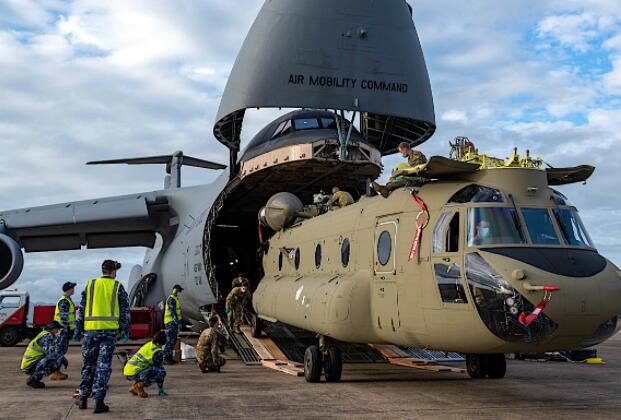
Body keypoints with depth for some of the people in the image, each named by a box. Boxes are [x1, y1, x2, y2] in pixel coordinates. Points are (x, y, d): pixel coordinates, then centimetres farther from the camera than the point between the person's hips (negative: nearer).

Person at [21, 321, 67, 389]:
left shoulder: (46, 335, 15)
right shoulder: (47, 336, -13)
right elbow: (50, 353, -23)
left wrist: (63, 358, 10)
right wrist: (63, 359, -11)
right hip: (30, 365, -10)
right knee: (57, 360, -20)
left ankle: (32, 378, 13)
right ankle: (34, 379, -11)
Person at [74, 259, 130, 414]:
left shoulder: (90, 285, 8)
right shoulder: (118, 286, 4)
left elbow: (81, 308, 7)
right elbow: (125, 310, 4)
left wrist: (78, 329, 12)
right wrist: (125, 331, 11)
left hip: (91, 329, 2)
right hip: (110, 330, -2)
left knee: (88, 364, 14)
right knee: (104, 366, -1)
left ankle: (83, 398, 22)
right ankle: (99, 401, -6)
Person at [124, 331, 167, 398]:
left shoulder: (149, 345, 17)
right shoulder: (158, 351, -8)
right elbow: (159, 368, -3)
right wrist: (161, 389, 6)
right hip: (134, 373, -9)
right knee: (161, 372, -12)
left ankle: (134, 387, 16)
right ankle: (140, 386, -10)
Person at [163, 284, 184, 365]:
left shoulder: (175, 299, 19)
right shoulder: (171, 299, -13)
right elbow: (173, 312, -21)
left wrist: (179, 322, 23)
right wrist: (177, 322, -25)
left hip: (174, 323, 10)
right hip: (171, 322, -10)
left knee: (173, 340, 12)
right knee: (170, 340, -10)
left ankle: (169, 357, 16)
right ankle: (166, 358, -9)